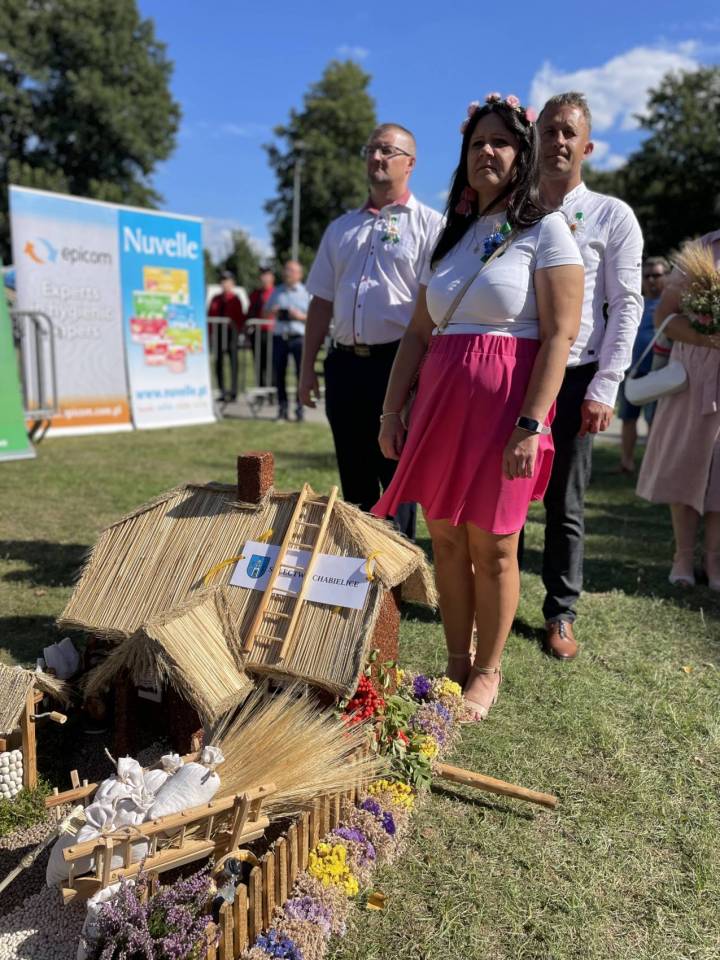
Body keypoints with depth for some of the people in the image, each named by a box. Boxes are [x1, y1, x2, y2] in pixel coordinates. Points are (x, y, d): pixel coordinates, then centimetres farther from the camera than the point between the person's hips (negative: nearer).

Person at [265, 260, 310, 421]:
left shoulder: (306, 292, 7)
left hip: (299, 337, -3)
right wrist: (272, 312, 0)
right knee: (279, 373, 2)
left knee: (302, 373, -8)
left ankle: (300, 407, 1)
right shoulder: (277, 292, 17)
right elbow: (266, 314, 22)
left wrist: (301, 316, -12)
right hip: (279, 337, 3)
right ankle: (282, 407, 11)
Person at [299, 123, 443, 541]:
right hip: (345, 364, 6)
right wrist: (308, 365, 12)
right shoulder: (341, 228, 18)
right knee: (354, 479, 13)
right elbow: (322, 302, 18)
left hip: (396, 364, -5)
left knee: (396, 478, -1)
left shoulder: (428, 224, 1)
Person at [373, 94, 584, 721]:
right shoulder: (452, 237, 17)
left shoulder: (546, 231, 0)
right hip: (439, 401, 6)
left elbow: (559, 335, -10)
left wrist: (531, 424, -19)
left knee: (491, 546, 1)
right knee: (445, 538, 8)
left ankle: (487, 674, 19)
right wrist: (392, 410, 8)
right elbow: (418, 334, 14)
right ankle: (457, 664, 24)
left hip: (501, 404, -5)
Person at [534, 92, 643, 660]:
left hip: (574, 379, -2)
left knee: (566, 506, 5)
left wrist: (604, 388, -9)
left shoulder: (612, 216, 4)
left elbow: (626, 306, -1)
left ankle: (561, 614, 18)